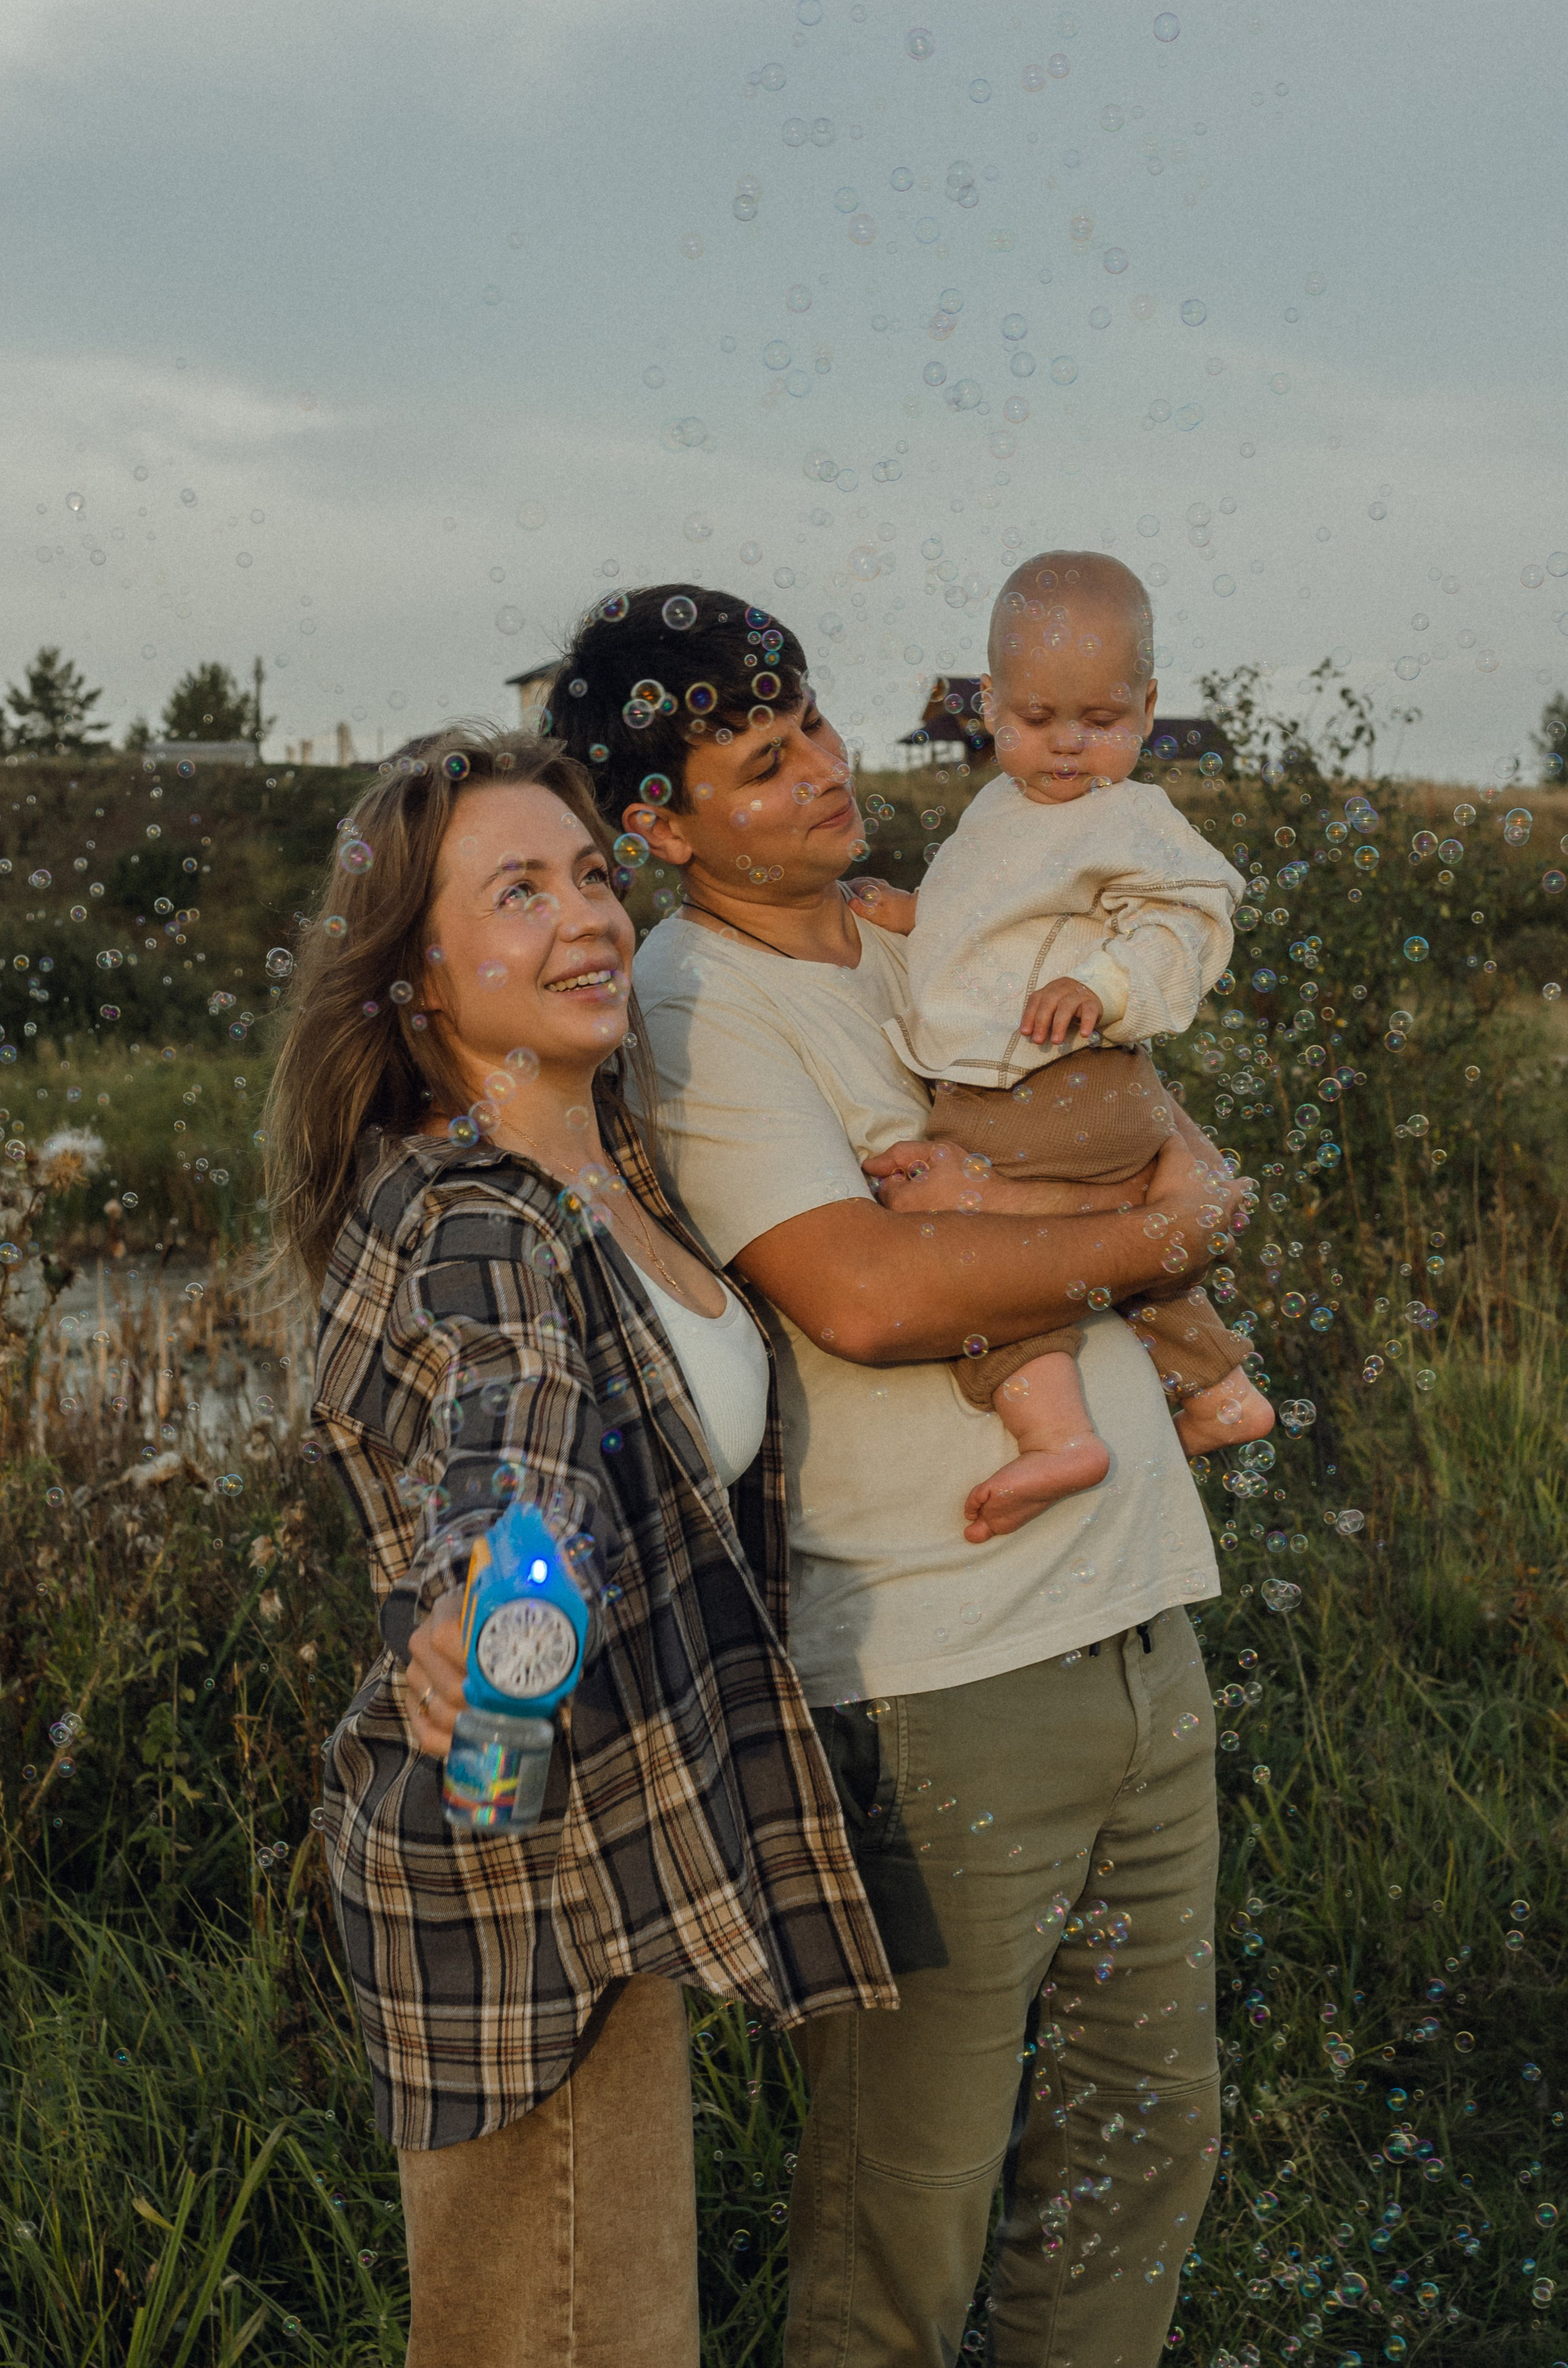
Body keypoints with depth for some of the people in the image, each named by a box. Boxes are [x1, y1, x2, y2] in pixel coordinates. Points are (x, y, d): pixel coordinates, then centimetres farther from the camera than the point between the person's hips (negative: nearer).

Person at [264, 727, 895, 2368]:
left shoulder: (607, 1170, 5)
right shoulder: (468, 1223, -24)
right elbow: (507, 1456, -42)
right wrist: (468, 1628, -64)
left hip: (606, 1837, 9)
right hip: (530, 1874, -9)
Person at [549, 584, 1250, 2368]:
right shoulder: (692, 1005, -8)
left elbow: (1200, 1179, 11)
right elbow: (861, 1293, -22)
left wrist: (1002, 1220, -10)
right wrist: (1145, 1229, -9)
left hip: (1141, 1623, 7)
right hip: (938, 1680, -7)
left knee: (1149, 2138, 17)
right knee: (908, 2196, 2)